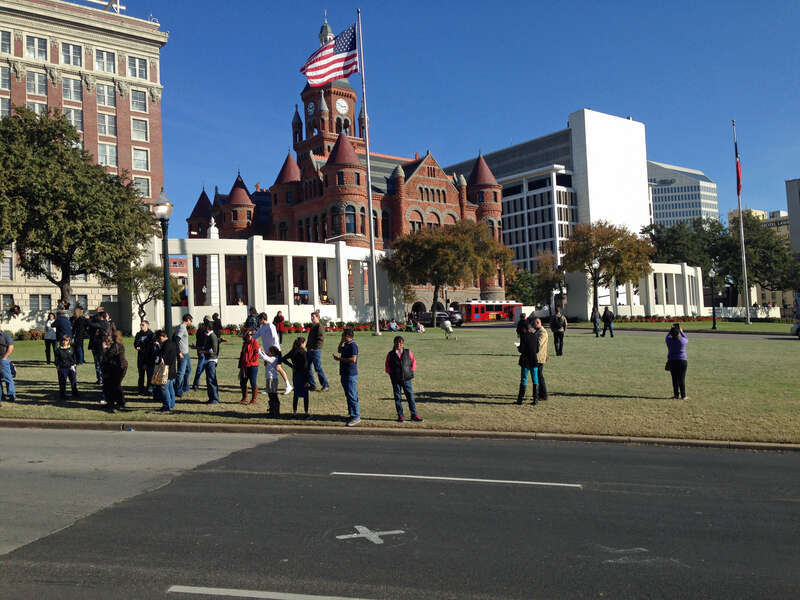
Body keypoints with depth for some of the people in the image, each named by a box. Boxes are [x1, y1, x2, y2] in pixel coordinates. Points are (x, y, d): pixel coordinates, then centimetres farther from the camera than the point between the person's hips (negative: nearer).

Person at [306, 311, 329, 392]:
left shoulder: (320, 327, -11)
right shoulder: (313, 326, 18)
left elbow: (321, 339, -19)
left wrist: (314, 348, -20)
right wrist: (308, 347, 16)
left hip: (316, 351, -10)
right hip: (310, 350, 10)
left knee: (318, 368, -8)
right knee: (308, 368, 10)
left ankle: (325, 386, -1)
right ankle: (312, 385, 18)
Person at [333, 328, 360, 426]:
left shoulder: (352, 345, -16)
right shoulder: (346, 345, 14)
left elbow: (353, 359, -26)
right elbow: (340, 350, 34)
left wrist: (340, 358, -18)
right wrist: (342, 341, 18)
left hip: (351, 375, -10)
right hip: (345, 374, 10)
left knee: (352, 396, -9)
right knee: (348, 395, 16)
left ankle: (356, 417, -6)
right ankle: (351, 414, 24)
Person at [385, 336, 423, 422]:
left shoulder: (408, 352, 3)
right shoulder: (390, 354, 0)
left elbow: (414, 362, 13)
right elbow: (387, 366, 9)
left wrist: (411, 371, 4)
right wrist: (391, 374, 0)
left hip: (407, 379, 0)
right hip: (396, 380, 0)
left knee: (410, 396, 0)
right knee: (398, 398, 4)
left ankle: (414, 415, 6)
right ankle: (400, 415, 13)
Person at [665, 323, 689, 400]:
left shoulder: (669, 340, -6)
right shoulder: (682, 340, -9)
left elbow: (668, 337, 19)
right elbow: (687, 339, 16)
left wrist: (671, 330, 26)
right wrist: (682, 332, 24)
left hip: (672, 362, 1)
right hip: (682, 361, -1)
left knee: (674, 379, 7)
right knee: (682, 379, 1)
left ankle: (676, 395, 10)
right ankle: (683, 396, 3)